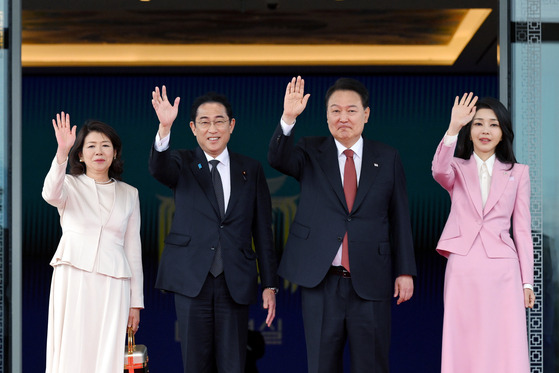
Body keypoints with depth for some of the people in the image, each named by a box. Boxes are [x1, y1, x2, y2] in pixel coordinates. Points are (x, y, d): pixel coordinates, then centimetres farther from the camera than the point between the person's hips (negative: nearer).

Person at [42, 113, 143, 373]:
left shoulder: (128, 194, 16)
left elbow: (133, 247, 15)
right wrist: (62, 152, -32)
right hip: (73, 278, -2)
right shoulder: (70, 185, 9)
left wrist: (136, 302, 12)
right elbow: (51, 194, -17)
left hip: (112, 283, 2)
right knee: (71, 351, -5)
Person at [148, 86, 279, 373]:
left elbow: (262, 231, 10)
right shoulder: (182, 164, 6)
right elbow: (158, 169, -19)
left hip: (235, 282, 1)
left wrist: (269, 285, 6)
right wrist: (164, 129, -38)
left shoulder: (251, 170, 10)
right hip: (192, 279, -1)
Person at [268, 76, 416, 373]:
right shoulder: (310, 153, 6)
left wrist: (405, 271, 3)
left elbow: (399, 218, 8)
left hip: (370, 283, 0)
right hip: (321, 282, 0)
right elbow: (277, 159, -15)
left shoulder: (387, 159, 7)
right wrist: (288, 118, -32)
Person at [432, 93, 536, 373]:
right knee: (464, 349, 0)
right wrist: (453, 127, -28)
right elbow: (439, 171, -15)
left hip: (502, 269, 0)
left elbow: (522, 229, 10)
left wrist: (527, 281, 5)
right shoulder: (457, 169, 11)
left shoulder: (518, 173, 12)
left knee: (505, 348, -4)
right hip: (462, 268, 0)